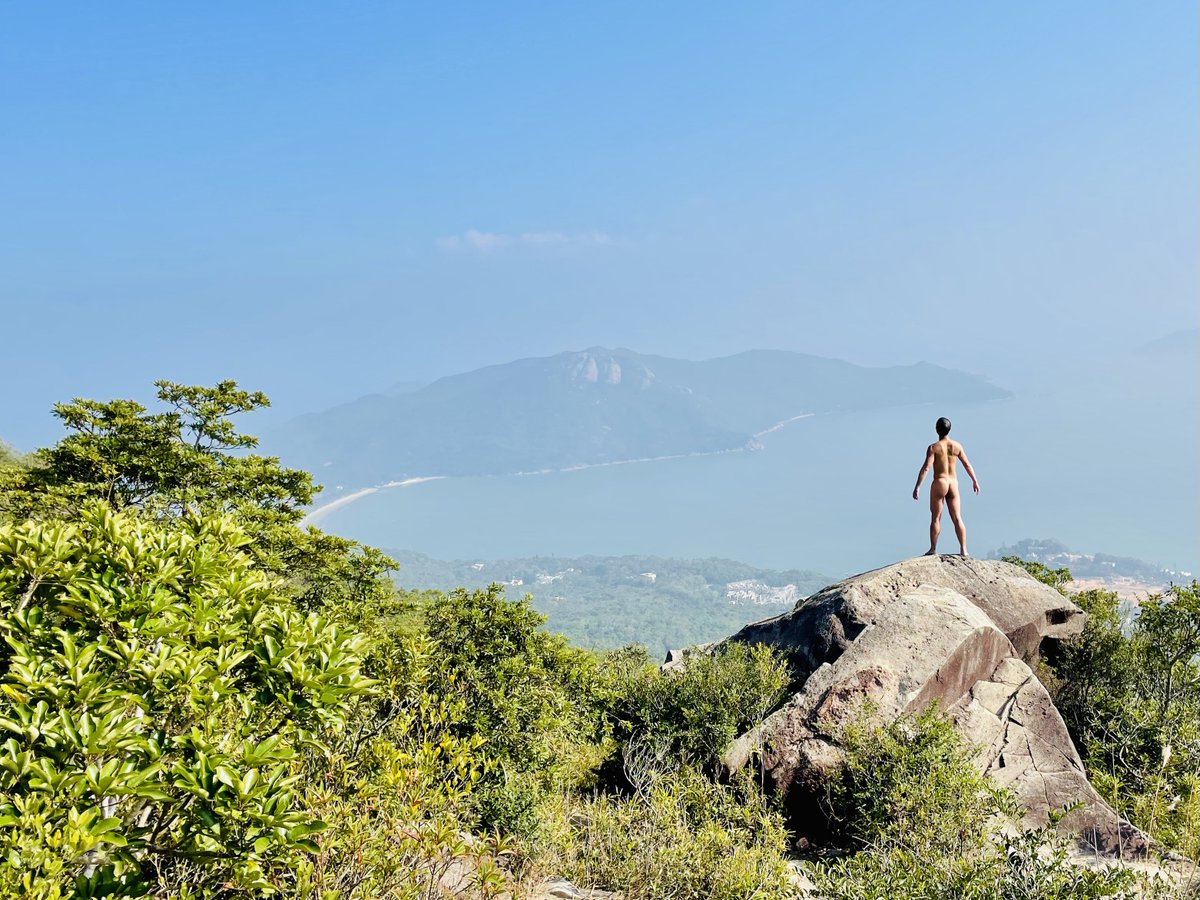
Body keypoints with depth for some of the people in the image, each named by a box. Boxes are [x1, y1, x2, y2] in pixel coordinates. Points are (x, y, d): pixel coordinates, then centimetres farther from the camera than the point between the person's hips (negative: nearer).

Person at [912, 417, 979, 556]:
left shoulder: (933, 447, -11)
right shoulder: (956, 446, 2)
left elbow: (926, 468, -18)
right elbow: (967, 465, 11)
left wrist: (917, 487, -18)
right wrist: (975, 481, 23)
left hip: (939, 483, -4)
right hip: (953, 484, 4)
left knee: (935, 518, 5)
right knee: (957, 518, 6)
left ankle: (933, 549, 10)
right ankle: (963, 550, 5)